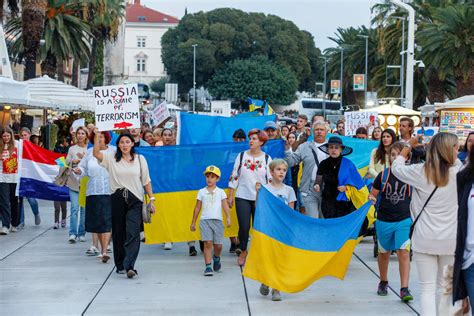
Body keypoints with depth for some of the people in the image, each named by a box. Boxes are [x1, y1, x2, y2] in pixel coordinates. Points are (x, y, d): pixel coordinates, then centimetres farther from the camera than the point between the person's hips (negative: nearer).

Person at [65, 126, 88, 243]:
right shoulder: (72, 149, 10)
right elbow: (66, 163, 9)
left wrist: (84, 158, -15)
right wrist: (73, 161, -10)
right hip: (74, 181, 0)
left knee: (84, 208, 4)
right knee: (74, 207, -9)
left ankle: (82, 233, 12)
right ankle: (72, 233, -10)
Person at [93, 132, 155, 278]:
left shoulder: (140, 159, 8)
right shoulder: (111, 158, 6)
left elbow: (146, 181, 10)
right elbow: (96, 153, -11)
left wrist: (151, 199, 6)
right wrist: (97, 135, -20)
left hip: (135, 200, -1)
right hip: (117, 200, 1)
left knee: (133, 234, -12)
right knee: (118, 233, 7)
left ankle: (129, 266, -19)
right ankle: (120, 265, 18)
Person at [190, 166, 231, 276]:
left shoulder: (220, 192, 8)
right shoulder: (202, 192, 10)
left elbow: (225, 205, -1)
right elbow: (197, 208, 14)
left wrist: (228, 218, -16)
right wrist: (193, 222, 15)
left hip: (217, 220, 0)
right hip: (205, 220, 0)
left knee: (218, 245, 1)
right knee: (208, 243, -12)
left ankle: (216, 258, 35)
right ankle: (208, 266, -8)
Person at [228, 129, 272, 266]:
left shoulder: (267, 158, 4)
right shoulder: (242, 156, 6)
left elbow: (270, 180, 5)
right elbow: (234, 176, 7)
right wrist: (230, 196, 4)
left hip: (260, 198, 0)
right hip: (242, 197, 0)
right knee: (244, 227, -4)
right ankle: (243, 251, 17)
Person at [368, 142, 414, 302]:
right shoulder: (383, 175, -1)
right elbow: (372, 194, 5)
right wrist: (372, 199, -17)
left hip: (404, 220, -2)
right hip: (384, 220, 2)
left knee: (404, 252, -12)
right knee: (384, 252, 16)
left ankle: (404, 289, -11)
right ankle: (383, 282, 37)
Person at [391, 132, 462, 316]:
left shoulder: (420, 172, -8)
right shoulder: (457, 173, -6)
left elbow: (396, 167, 11)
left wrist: (408, 146, 22)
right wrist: (440, 144, 18)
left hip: (424, 239, -1)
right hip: (450, 239, 1)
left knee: (427, 289, 2)